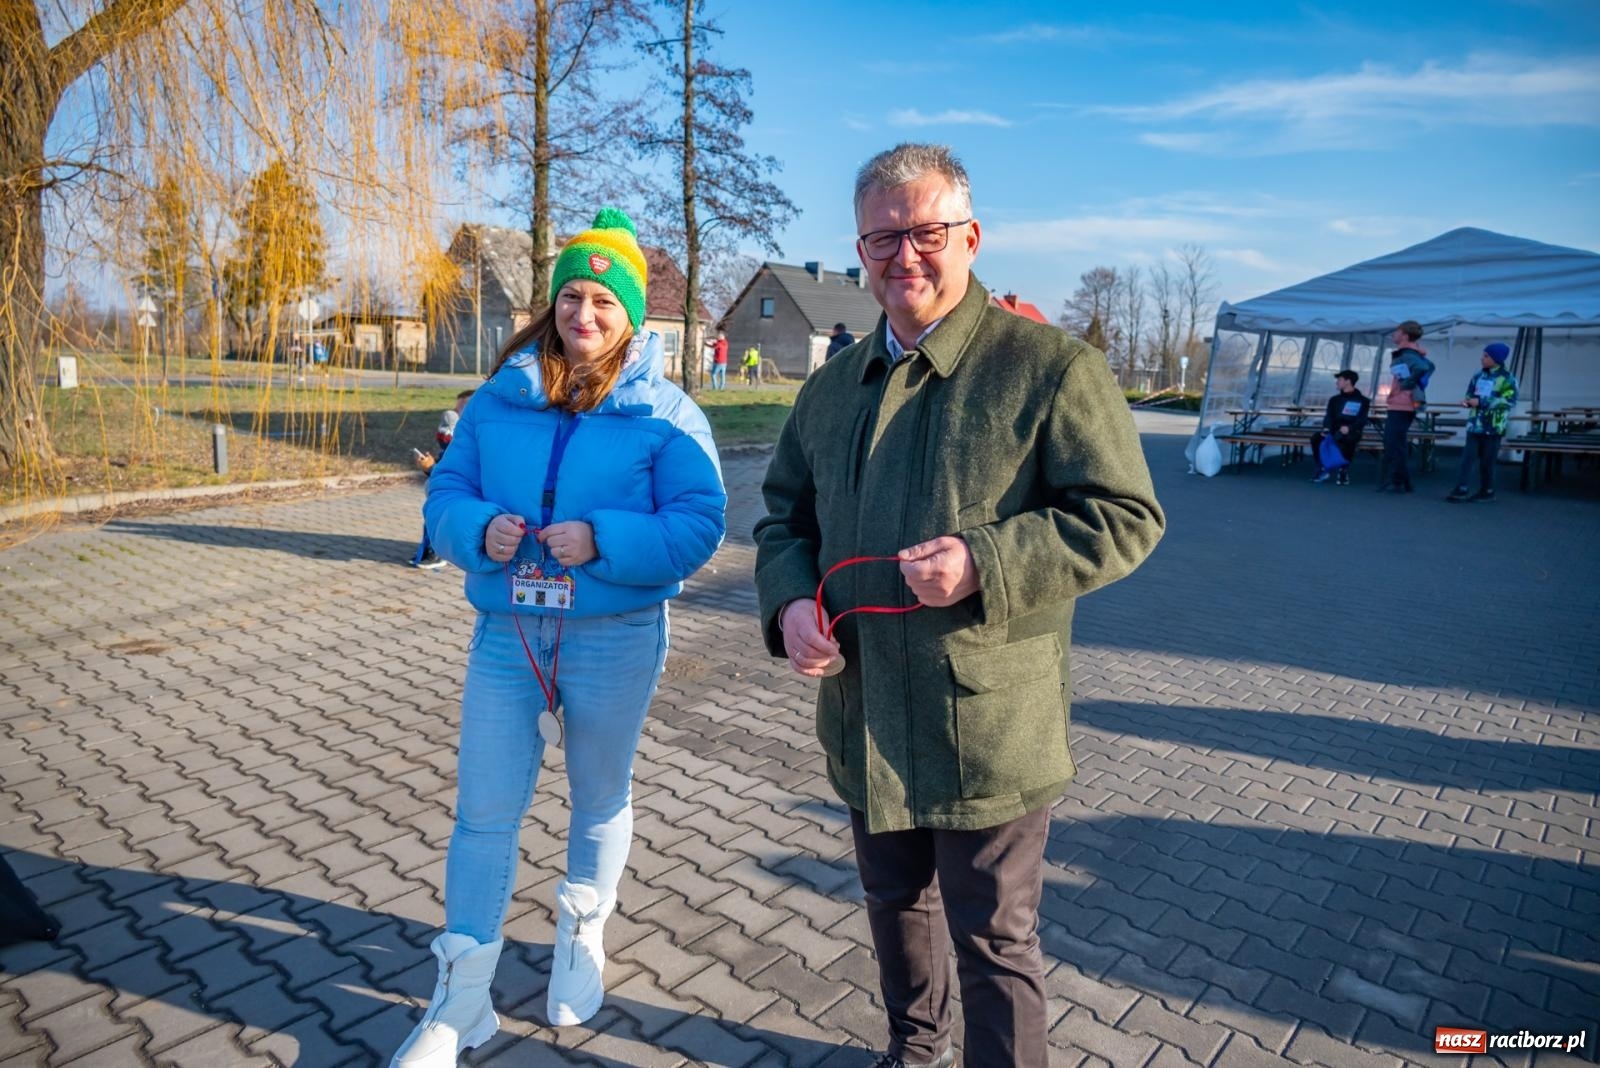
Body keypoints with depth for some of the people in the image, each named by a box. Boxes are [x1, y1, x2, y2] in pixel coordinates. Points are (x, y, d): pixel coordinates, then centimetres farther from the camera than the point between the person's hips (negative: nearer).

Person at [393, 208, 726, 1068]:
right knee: (483, 812, 6)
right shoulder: (497, 399, 3)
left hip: (615, 639, -2)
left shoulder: (665, 412, -7)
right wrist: (478, 530, -17)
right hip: (505, 633, 2)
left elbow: (698, 526, -13)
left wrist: (602, 541, -26)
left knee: (600, 796, 17)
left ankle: (583, 937, 44)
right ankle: (461, 998, 23)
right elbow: (444, 493, 5)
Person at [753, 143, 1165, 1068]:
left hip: (988, 725, -6)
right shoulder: (834, 386, 9)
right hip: (865, 721, 7)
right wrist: (789, 602, -6)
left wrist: (986, 563, -26)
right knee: (895, 903, 27)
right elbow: (785, 512, 15)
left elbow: (1127, 517, -13)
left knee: (994, 941, 9)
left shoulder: (1051, 366, -11)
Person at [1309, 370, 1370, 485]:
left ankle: (1344, 471, -26)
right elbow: (1329, 416, 7)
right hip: (1335, 431, 4)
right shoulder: (1335, 399, 19)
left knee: (1346, 439, -41)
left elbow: (1362, 420, -6)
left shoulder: (1362, 400, 5)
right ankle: (1322, 469, -14)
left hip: (1352, 432, -4)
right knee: (1316, 438, -25)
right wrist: (1326, 428, -17)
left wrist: (1349, 428, -27)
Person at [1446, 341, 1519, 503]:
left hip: (1493, 426, -5)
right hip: (1475, 424, 5)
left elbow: (1509, 401, -16)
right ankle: (1462, 489, -3)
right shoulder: (1478, 376, 11)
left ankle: (1487, 491, 14)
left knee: (1487, 461, 3)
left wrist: (1481, 402, -20)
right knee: (1468, 457, -3)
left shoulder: (1507, 378, -6)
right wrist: (1467, 401, -2)